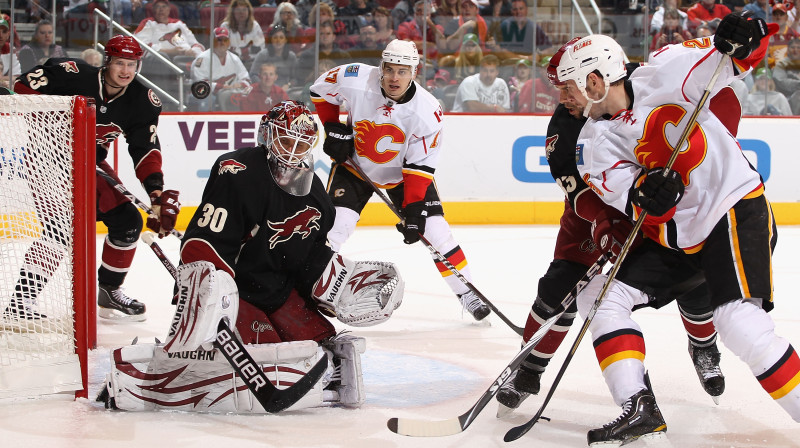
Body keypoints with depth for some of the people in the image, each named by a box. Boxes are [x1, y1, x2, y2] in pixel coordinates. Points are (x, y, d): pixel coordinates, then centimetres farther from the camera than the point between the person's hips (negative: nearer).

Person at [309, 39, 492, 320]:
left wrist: (414, 210, -29)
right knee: (336, 226, -18)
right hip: (354, 165, 0)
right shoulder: (355, 80, -27)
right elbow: (321, 89, -5)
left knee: (436, 230, -7)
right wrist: (333, 128, -13)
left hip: (402, 173, 0)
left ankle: (467, 293, 9)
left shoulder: (428, 112, -27)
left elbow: (419, 167, -22)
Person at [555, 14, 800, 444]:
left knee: (738, 321, -24)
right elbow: (633, 203, -13)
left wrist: (744, 39, -30)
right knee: (600, 296, 0)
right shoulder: (594, 142, 1)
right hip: (676, 237, 7)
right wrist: (647, 196, -36)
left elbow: (738, 59, -7)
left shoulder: (661, 76, -11)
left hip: (737, 210, -7)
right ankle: (639, 409, -3)